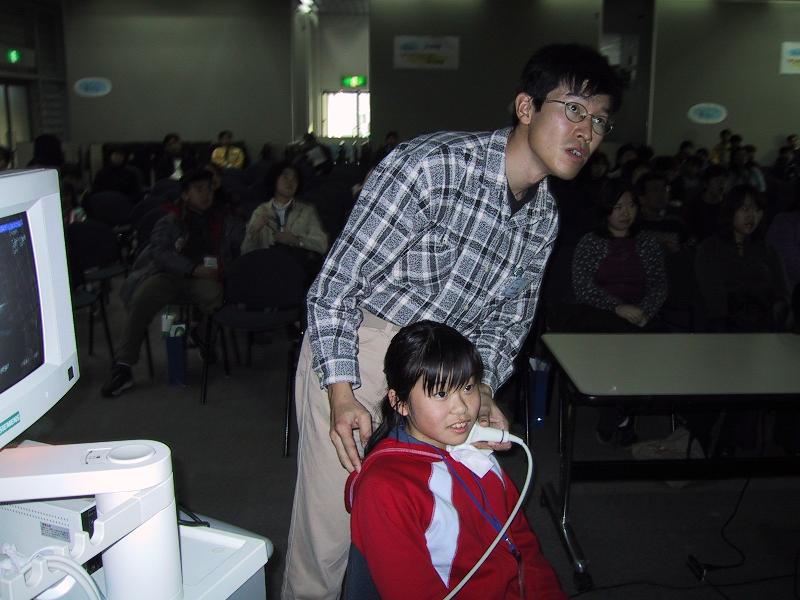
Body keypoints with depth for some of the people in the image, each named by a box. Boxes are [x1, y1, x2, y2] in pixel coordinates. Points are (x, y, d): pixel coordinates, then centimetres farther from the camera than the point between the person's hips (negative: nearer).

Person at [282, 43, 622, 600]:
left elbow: (504, 321, 9)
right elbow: (337, 279, -21)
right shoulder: (431, 165, -23)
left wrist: (481, 391, -8)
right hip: (351, 350, -6)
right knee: (330, 516, -1)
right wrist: (341, 394, -27)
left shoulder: (544, 218, 0)